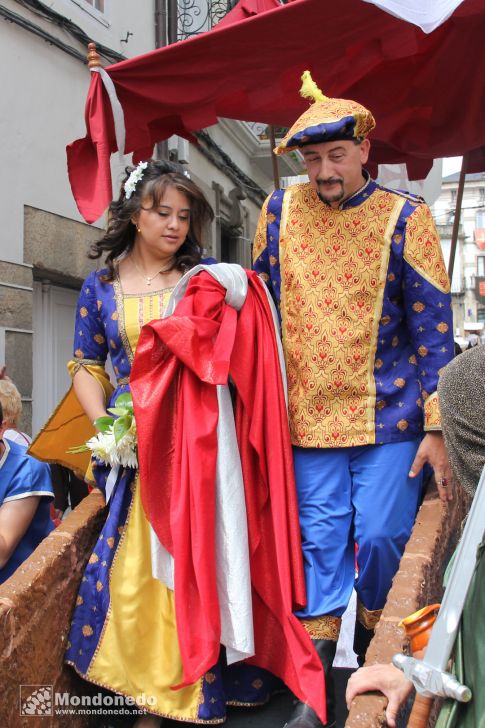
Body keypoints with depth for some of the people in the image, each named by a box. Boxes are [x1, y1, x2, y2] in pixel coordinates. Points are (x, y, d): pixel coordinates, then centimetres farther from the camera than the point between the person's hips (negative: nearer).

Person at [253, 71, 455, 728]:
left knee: (381, 539, 1)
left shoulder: (403, 217, -5)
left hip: (390, 416, -2)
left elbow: (434, 328, -5)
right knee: (319, 544, 6)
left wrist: (436, 427, -9)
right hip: (310, 415, 2)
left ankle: (372, 664, 28)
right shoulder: (280, 209, 4)